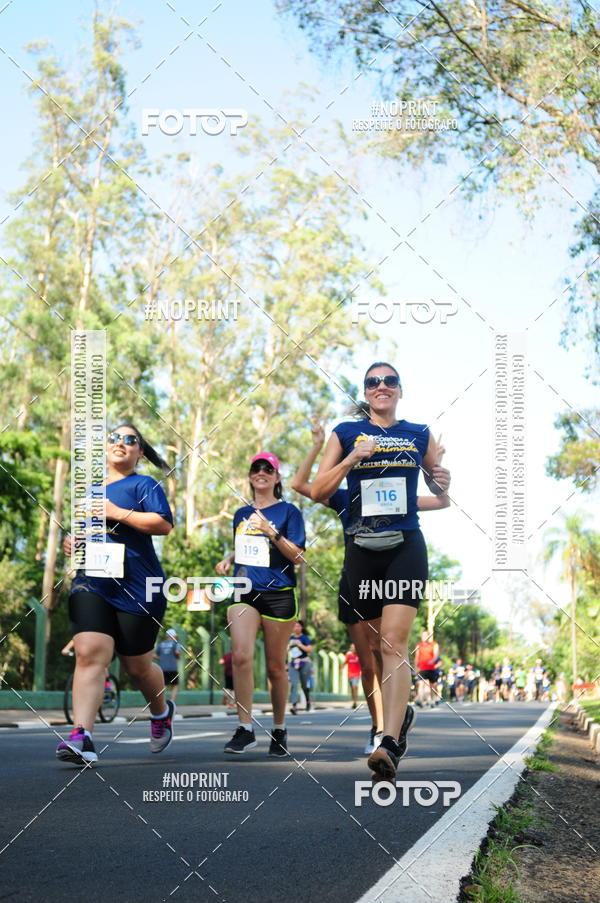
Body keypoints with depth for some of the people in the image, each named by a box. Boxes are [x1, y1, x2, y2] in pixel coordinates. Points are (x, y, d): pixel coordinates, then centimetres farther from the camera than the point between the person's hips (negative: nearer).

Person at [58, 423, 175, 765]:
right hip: (91, 583, 4)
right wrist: (72, 541, 11)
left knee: (137, 666, 7)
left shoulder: (143, 485, 2)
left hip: (137, 587, -4)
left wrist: (116, 512, -17)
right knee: (90, 654, -17)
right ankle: (82, 737, -25)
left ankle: (162, 712, 38)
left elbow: (163, 524, -14)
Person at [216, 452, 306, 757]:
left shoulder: (288, 512, 2)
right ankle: (245, 729, -12)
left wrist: (272, 531, -16)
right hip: (245, 593, 3)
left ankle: (279, 729, 21)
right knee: (241, 657, -17)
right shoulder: (241, 514, 16)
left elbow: (298, 556, -5)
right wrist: (228, 559, 9)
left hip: (278, 594, -3)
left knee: (275, 666, 4)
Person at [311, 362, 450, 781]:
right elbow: (318, 492, 3)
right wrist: (352, 459, -11)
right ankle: (402, 710, 38)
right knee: (378, 641, 11)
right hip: (362, 548, 2)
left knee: (395, 639, -16)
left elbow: (440, 489, 21)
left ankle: (390, 745, -25)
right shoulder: (346, 433, 7)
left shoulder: (419, 434, 9)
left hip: (406, 546, -2)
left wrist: (442, 482, -3)